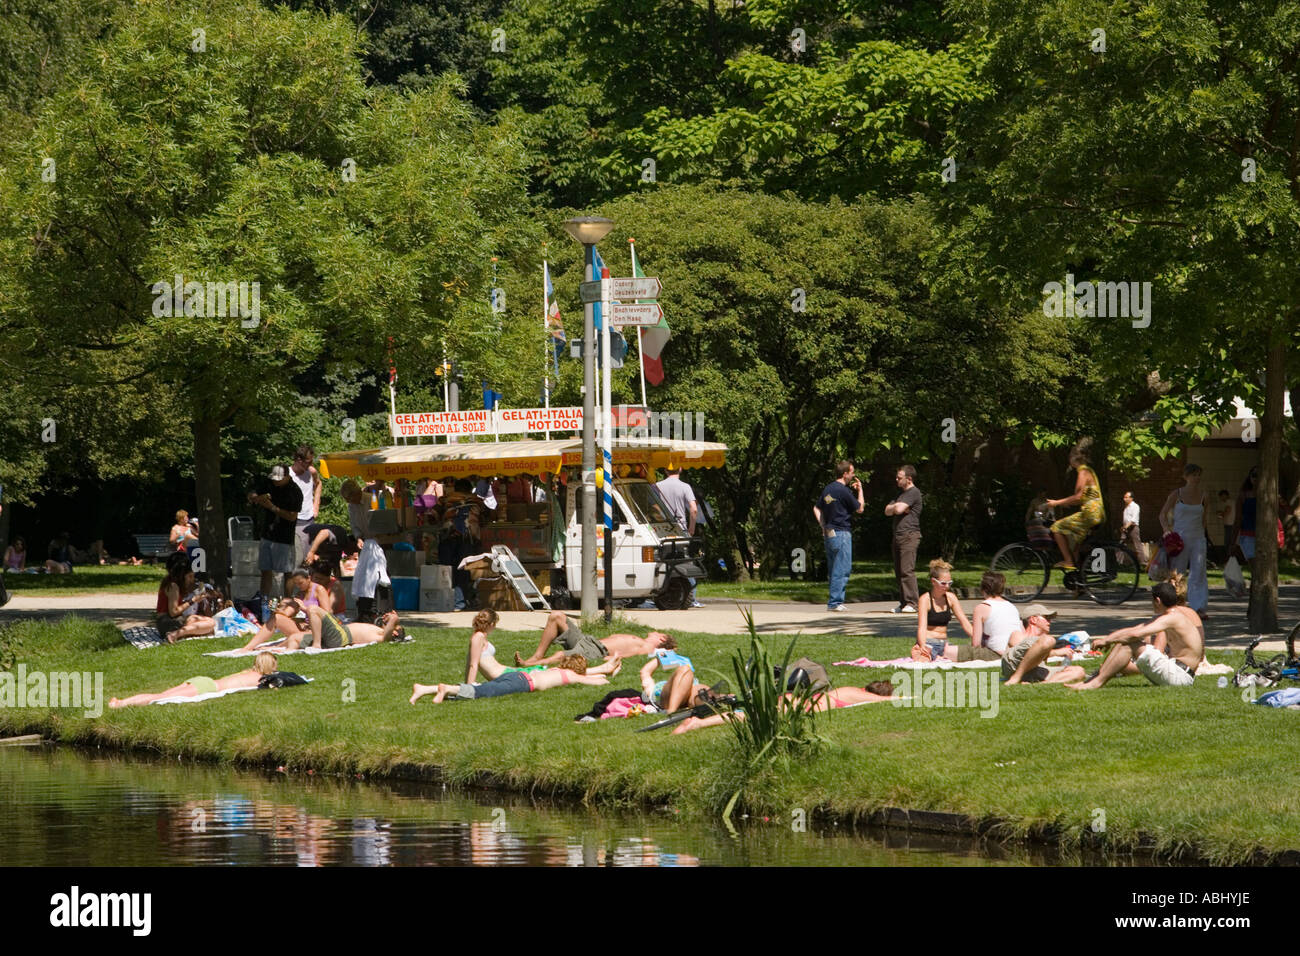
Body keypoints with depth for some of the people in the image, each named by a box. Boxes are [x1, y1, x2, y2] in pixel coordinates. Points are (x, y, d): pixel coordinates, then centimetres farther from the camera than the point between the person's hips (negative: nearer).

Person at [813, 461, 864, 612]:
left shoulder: (828, 489, 11)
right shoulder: (843, 491, -14)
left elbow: (816, 508, 17)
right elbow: (859, 509, -3)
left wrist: (823, 526, 13)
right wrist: (860, 490, 8)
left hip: (828, 533, 8)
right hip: (842, 533, -8)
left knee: (833, 570, 13)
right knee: (842, 570, -6)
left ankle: (834, 601, 15)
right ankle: (835, 602, -9)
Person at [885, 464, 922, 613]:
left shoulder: (914, 493, -7)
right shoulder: (901, 493, 24)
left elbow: (899, 509, -16)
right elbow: (887, 511, 18)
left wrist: (897, 506, 6)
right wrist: (896, 507, 0)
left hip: (909, 535, -10)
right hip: (898, 536, 10)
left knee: (907, 570, -15)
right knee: (899, 572, 7)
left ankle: (912, 603, -17)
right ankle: (903, 603, 10)